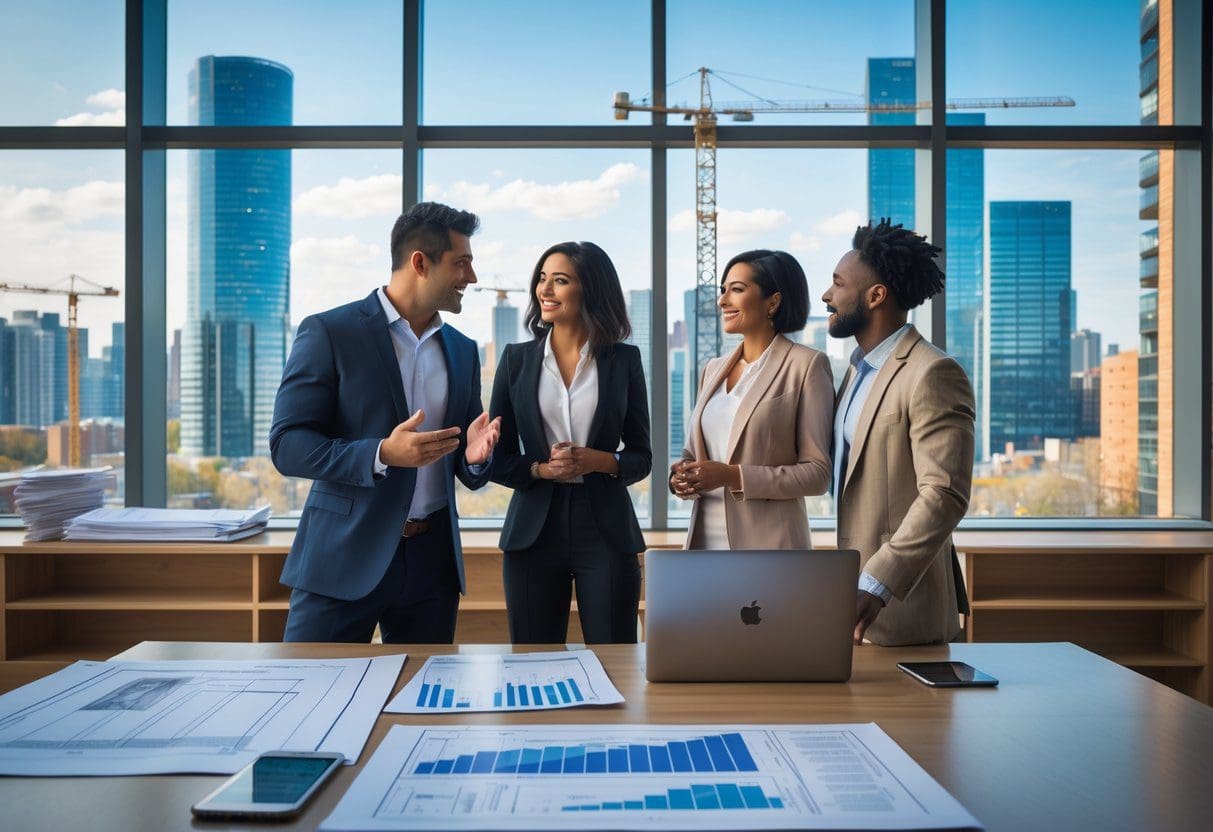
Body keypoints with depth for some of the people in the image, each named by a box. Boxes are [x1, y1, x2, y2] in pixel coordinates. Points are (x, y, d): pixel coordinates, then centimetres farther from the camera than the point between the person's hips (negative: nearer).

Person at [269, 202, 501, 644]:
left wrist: (475, 455, -8)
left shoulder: (462, 350, 12)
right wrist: (382, 454, -23)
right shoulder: (329, 332, -5)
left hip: (433, 561, 5)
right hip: (344, 558, -5)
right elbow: (286, 446, -10)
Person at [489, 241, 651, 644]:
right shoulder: (516, 358, 5)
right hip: (535, 531, 1)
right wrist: (540, 469, -13)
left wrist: (599, 461, -13)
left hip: (606, 530, -1)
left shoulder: (624, 359, 3)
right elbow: (496, 458, 6)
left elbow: (641, 456, 6)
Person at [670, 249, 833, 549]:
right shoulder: (714, 369, 13)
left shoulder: (807, 364, -6)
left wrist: (732, 476, -19)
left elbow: (818, 472, -11)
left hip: (769, 543, -5)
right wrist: (681, 475, -3)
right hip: (704, 538, 6)